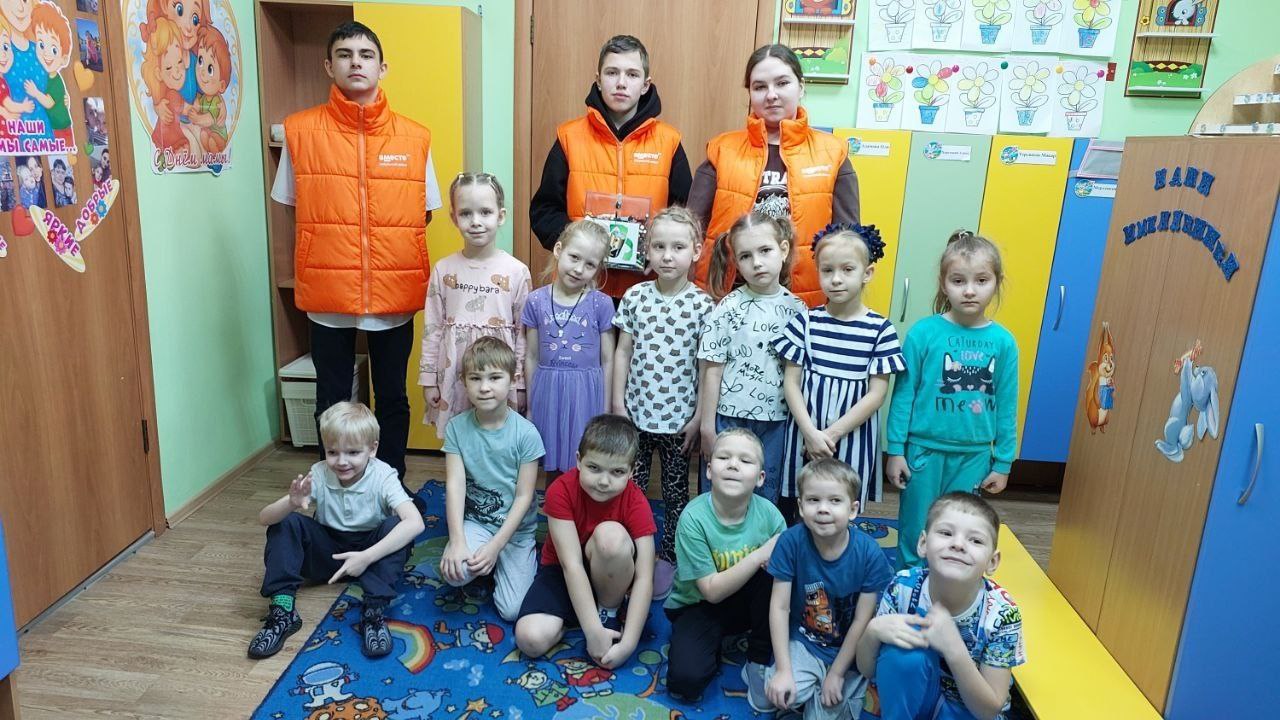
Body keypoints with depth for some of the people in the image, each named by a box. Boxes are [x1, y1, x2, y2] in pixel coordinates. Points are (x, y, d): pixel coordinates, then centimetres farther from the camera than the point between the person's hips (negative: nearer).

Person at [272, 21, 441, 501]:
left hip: (396, 292, 1)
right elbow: (294, 206, 9)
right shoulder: (301, 130, 0)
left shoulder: (415, 137, 1)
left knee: (393, 398, 12)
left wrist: (390, 248, -1)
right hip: (327, 291, 0)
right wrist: (334, 246, 1)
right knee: (332, 400, 12)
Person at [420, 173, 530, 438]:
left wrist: (520, 383, 0)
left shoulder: (517, 271, -4)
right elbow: (432, 327, 5)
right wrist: (428, 377, 4)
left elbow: (524, 333, -1)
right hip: (454, 375, 2)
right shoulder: (443, 269, 1)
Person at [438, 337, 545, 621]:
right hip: (474, 521, 1)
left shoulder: (526, 433, -15)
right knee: (454, 572, -29)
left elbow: (524, 496, -13)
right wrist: (457, 542, -24)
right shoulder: (457, 427, -8)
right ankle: (484, 568, 7)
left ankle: (499, 562, 21)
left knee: (512, 610, -10)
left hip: (516, 528, -1)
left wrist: (495, 546, -20)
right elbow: (455, 485, -13)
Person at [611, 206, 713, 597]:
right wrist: (618, 403, 1)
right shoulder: (635, 296, -3)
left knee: (676, 491, 12)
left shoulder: (702, 305, -9)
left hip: (679, 418, -1)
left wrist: (699, 417, -6)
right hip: (637, 413, 2)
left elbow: (708, 366, -5)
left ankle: (668, 558, 29)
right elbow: (623, 352, 3)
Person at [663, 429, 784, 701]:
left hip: (748, 601, 3)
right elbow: (712, 590, -22)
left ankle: (760, 659, -6)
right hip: (699, 606, -2)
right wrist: (760, 555, -29)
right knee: (686, 678, -26)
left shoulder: (769, 514, -17)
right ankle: (714, 644, 9)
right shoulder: (694, 518, -25)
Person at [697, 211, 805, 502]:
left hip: (777, 421, 3)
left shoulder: (796, 310, 0)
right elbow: (713, 371, -6)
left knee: (766, 497, 14)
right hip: (730, 417, -2)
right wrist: (708, 426, -4)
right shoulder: (728, 308, -9)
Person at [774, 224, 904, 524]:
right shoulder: (806, 322, -2)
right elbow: (791, 382, -1)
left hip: (852, 437, -1)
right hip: (805, 433, 1)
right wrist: (811, 433, -12)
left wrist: (831, 434, -10)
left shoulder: (880, 329, -5)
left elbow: (876, 394, -6)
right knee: (791, 508, 7)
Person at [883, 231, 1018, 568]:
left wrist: (1003, 463, 6)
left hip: (973, 456, 2)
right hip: (924, 450, -2)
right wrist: (895, 450, -4)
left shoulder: (1003, 342, -3)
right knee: (916, 534, 11)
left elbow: (1006, 407, 4)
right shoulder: (924, 332, -10)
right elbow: (903, 393, -5)